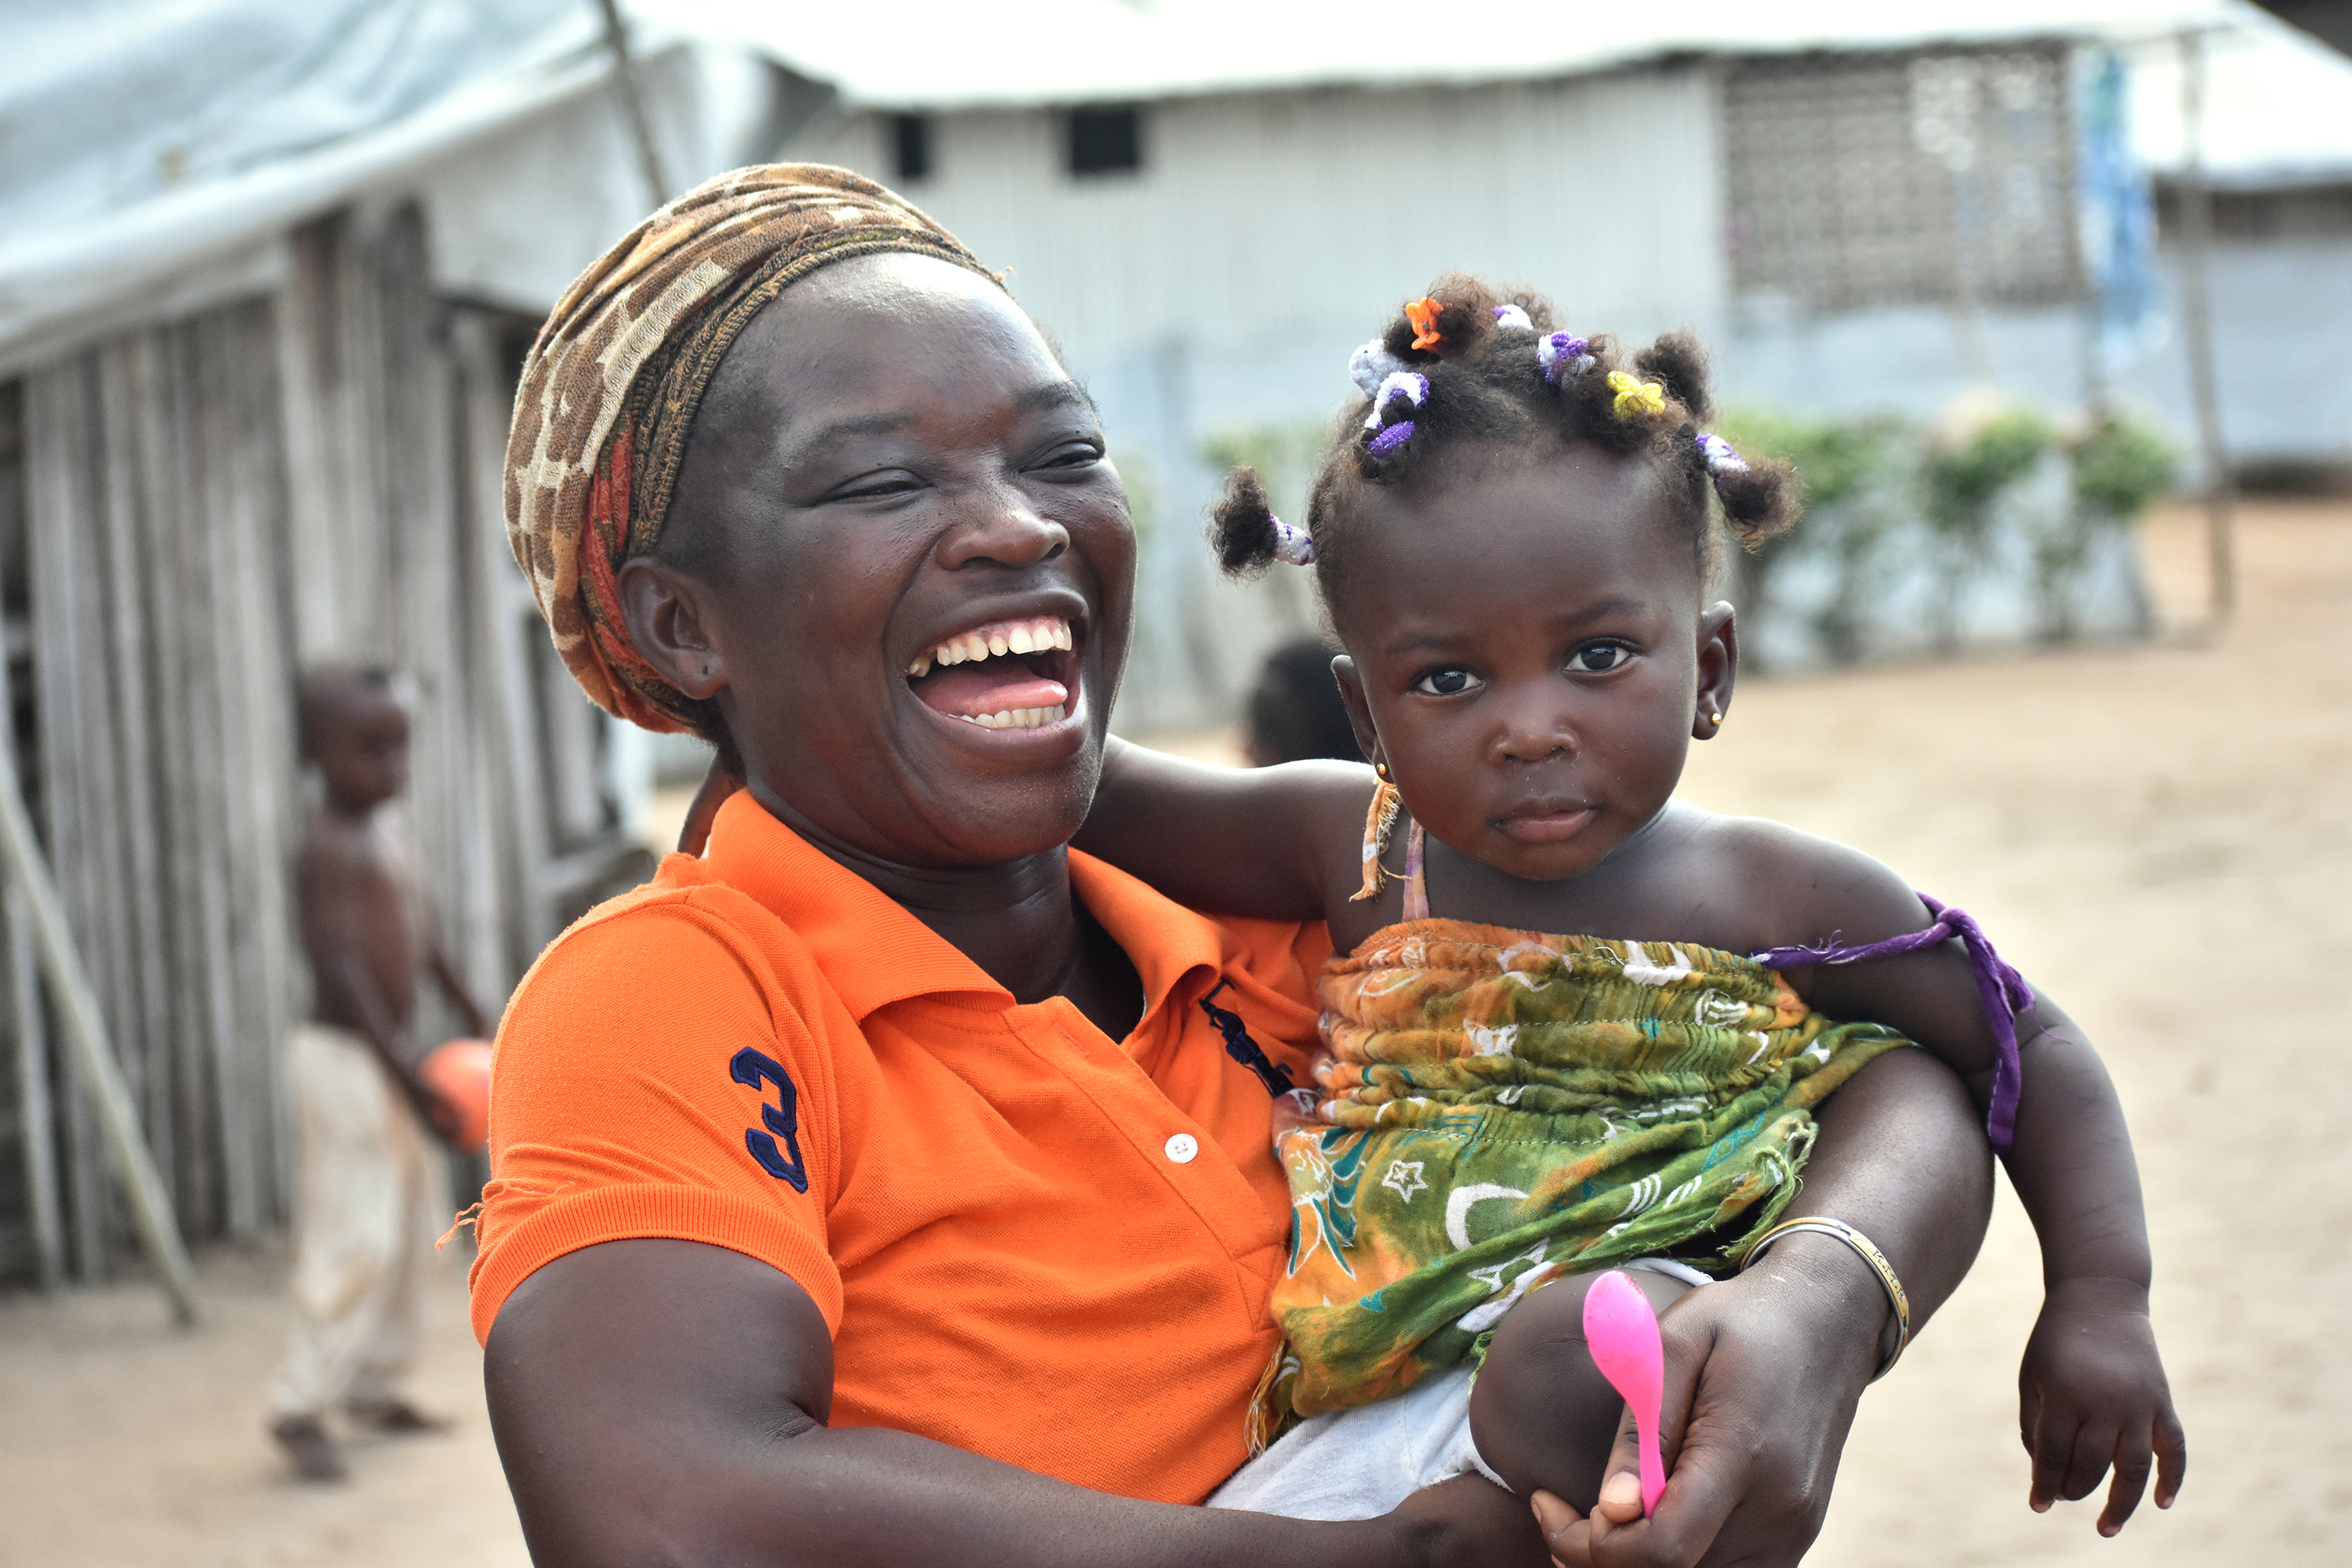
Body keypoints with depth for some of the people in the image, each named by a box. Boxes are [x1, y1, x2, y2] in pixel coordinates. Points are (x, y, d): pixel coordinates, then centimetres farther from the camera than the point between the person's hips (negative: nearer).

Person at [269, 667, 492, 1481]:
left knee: (413, 1225, 15)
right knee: (356, 1236, -11)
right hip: (342, 1057, -10)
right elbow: (341, 970, -25)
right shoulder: (329, 849, -18)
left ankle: (373, 1385, 26)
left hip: (390, 1056, 10)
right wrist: (406, 1076, -29)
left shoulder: (388, 837, 11)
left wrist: (480, 1025, 22)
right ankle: (300, 1404, -4)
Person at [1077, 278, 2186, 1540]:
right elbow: (1095, 788, 15)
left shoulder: (1781, 899, 1)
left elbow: (2033, 1050, 10)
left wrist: (2099, 1301, 1)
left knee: (1569, 1350, -39)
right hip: (1364, 1379, 4)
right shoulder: (1354, 849, 6)